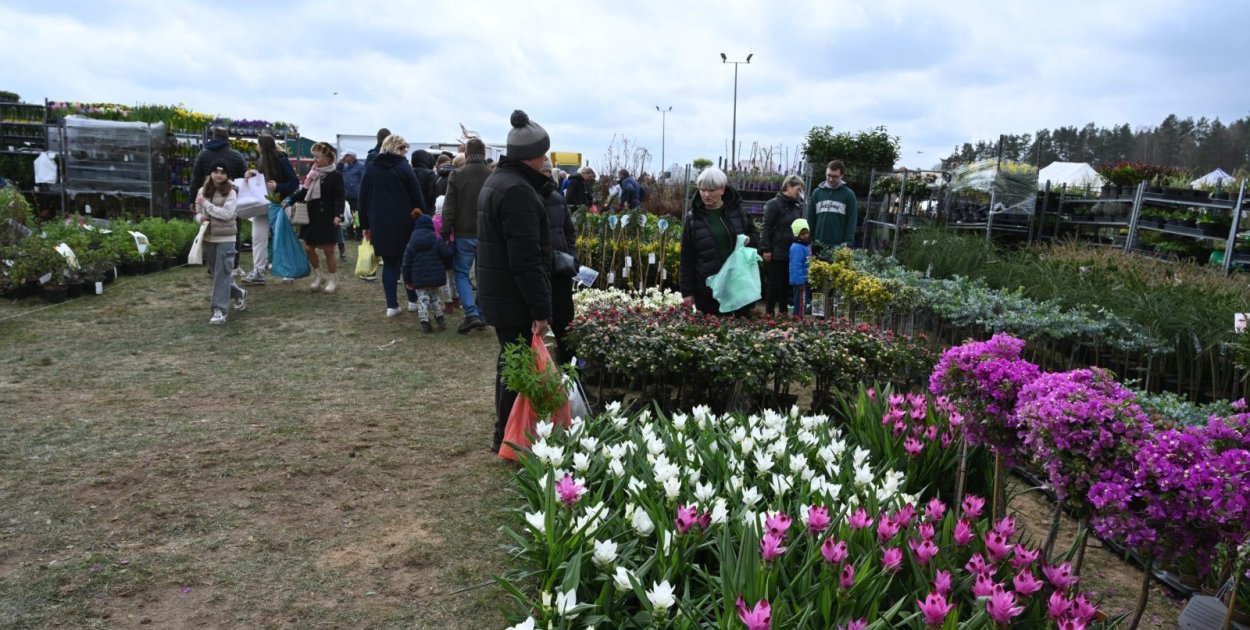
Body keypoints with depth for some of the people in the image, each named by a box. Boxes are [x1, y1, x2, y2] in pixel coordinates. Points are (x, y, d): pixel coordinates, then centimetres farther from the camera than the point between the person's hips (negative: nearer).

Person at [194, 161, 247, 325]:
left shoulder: (231, 192, -8)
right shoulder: (202, 191, 6)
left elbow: (227, 214, -19)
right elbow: (198, 212, 13)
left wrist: (206, 204, -18)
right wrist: (200, 217, -9)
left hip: (225, 238, -6)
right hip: (208, 237, 6)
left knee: (222, 274, -7)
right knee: (216, 273, 16)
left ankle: (220, 310, -5)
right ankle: (239, 293, 38)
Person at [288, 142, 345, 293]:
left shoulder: (335, 176, -8)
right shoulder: (313, 173, 9)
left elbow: (339, 198, -13)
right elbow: (304, 192, 13)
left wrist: (338, 214, -26)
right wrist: (290, 199, -2)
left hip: (327, 218, -6)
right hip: (312, 216, 6)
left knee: (328, 250, 0)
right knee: (308, 248, 7)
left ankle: (331, 280, 15)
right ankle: (318, 275, 27)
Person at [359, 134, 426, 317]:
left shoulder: (371, 169, 5)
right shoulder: (404, 168, -6)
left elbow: (363, 199, 7)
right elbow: (417, 197, -7)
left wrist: (366, 225, 12)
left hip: (380, 226, 3)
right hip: (404, 225, -2)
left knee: (389, 264, 7)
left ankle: (392, 305, 4)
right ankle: (413, 300, 17)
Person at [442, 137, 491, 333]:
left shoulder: (457, 175, -7)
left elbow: (449, 208, -7)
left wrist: (445, 233, 0)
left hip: (464, 235, -2)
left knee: (461, 273, 10)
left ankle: (471, 313, -6)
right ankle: (481, 315, 17)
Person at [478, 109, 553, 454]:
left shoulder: (497, 180, 13)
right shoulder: (518, 190, -21)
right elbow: (526, 259, -25)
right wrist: (540, 309, -23)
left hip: (496, 293, 11)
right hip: (515, 298, -11)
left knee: (509, 359, 20)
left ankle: (505, 430, 34)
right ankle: (507, 436, 12)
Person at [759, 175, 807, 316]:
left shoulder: (798, 205, 12)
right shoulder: (774, 203, -8)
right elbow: (766, 228, -11)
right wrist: (766, 249, -16)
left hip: (792, 252, 6)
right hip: (777, 252, -6)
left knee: (787, 284, 11)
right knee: (775, 284, -1)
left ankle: (783, 313, 19)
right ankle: (769, 313, 8)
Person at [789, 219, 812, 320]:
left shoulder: (807, 246, 13)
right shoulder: (797, 248, -20)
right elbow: (796, 267, -24)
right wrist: (800, 282, -25)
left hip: (805, 280, 10)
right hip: (800, 281, -10)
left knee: (804, 301, 17)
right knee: (800, 301, -5)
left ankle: (798, 317, 25)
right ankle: (798, 318, 1)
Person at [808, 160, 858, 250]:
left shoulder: (849, 194, 3)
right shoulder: (816, 192, 10)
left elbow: (851, 221, 0)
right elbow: (810, 219, 11)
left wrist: (848, 244, -9)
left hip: (839, 246, -3)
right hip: (818, 246, 3)